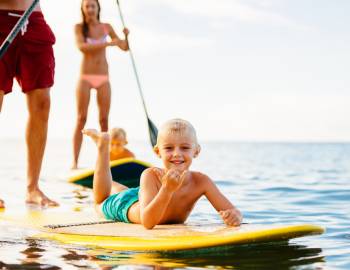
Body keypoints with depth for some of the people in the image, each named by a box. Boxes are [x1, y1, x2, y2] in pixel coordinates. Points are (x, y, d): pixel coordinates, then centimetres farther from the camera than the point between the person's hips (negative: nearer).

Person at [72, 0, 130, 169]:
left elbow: (124, 48, 12)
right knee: (81, 119, -6)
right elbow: (81, 46, -19)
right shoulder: (79, 27, -1)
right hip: (85, 77, -3)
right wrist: (107, 43, -27)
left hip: (103, 79, 3)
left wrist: (126, 36, -10)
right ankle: (75, 161, -6)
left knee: (104, 120, 0)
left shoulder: (106, 27, 8)